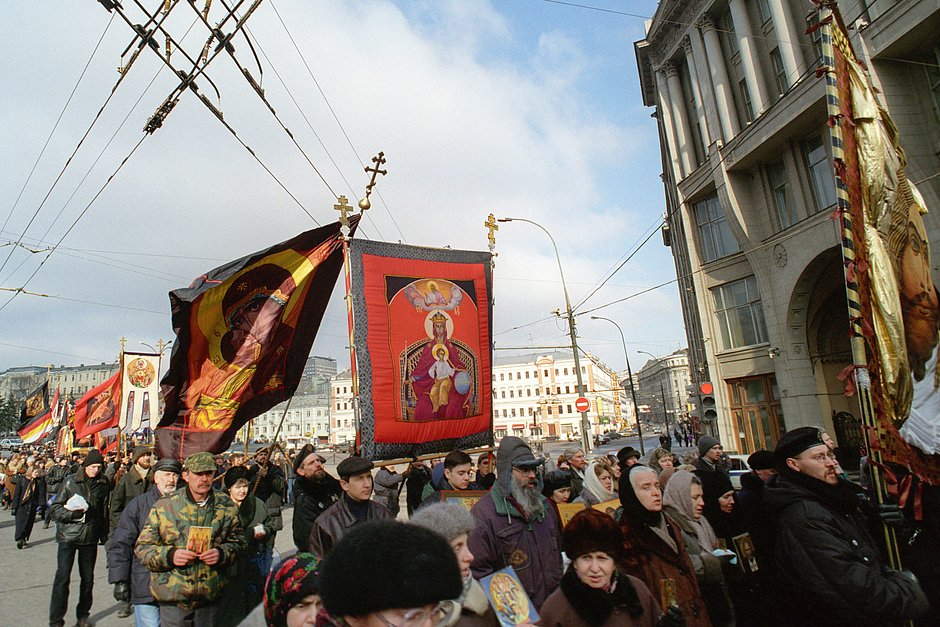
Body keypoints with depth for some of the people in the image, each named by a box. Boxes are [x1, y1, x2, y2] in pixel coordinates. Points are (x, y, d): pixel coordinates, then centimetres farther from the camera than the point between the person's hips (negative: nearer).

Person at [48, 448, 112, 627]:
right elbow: (56, 510, -5)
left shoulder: (104, 484, 2)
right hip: (68, 536, -2)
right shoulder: (70, 481, -5)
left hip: (91, 537, 2)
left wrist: (105, 535, 9)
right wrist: (75, 513, -20)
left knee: (88, 577, 10)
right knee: (62, 576, -3)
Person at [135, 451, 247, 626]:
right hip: (173, 597, -1)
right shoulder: (163, 506, -4)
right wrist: (169, 556, -17)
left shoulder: (226, 506, 0)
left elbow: (238, 541, 6)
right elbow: (142, 547, 1)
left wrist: (222, 554, -14)